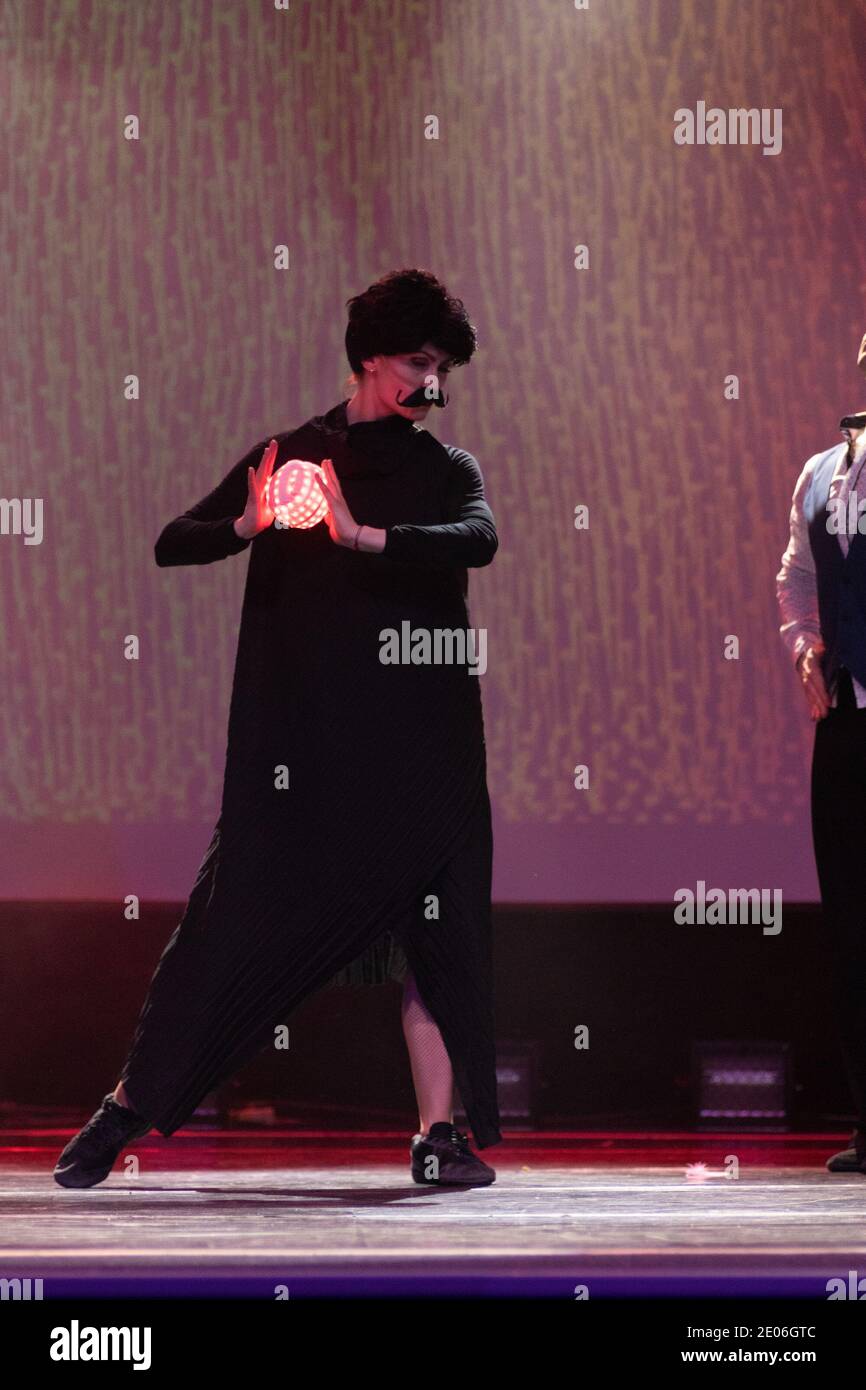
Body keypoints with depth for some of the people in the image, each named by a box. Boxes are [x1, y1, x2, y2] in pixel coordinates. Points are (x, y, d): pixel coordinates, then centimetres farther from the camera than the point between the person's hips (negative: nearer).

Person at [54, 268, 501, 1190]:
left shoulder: (445, 471, 11)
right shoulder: (286, 457, 10)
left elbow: (479, 541, -12)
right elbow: (171, 544, 3)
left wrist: (362, 536, -25)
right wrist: (246, 528, -17)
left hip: (418, 748, 1)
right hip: (297, 741, -1)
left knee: (434, 930, -3)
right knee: (231, 921, -3)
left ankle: (439, 1134, 1)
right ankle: (127, 1107, 5)